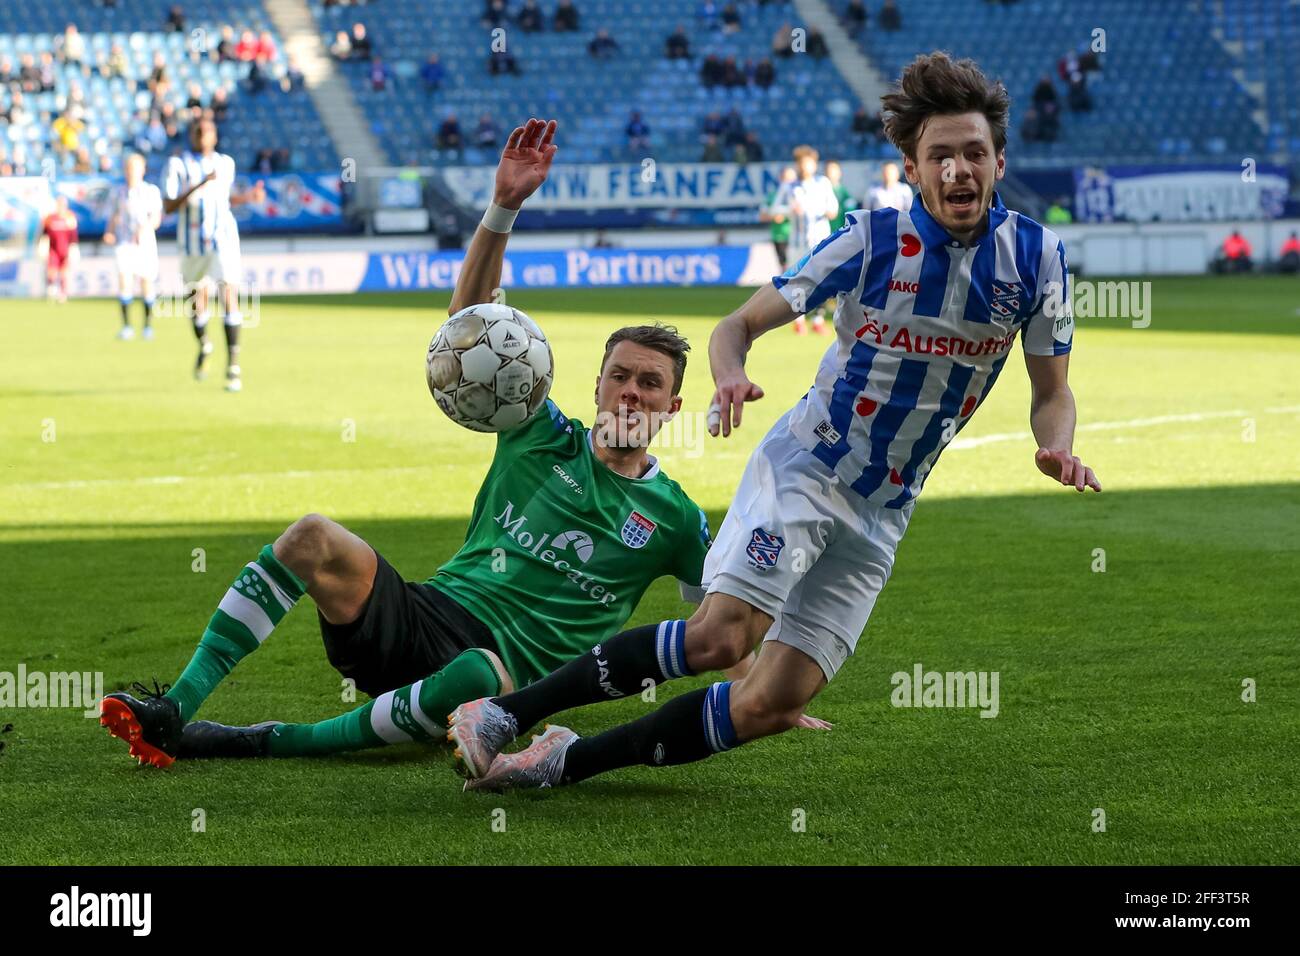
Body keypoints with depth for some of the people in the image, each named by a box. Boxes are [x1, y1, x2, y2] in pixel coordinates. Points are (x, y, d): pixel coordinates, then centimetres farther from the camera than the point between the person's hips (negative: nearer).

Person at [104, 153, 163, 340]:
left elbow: (156, 219, -7)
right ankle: (126, 325, -11)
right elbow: (113, 216, 21)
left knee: (147, 284, 1)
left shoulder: (151, 191, 1)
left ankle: (148, 325, 16)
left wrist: (144, 229, -25)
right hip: (123, 243, 1)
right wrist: (109, 233, 3)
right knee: (124, 281, -14)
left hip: (145, 244, -1)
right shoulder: (119, 193, 11)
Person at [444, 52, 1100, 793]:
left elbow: (1052, 390, 6)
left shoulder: (1037, 256, -4)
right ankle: (502, 715, -17)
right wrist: (729, 377, -30)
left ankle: (569, 761, 4)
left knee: (776, 704, -8)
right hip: (804, 467, -4)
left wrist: (1056, 447, -17)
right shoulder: (874, 239, -12)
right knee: (722, 635, -26)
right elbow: (742, 324, -7)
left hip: (881, 515, 4)